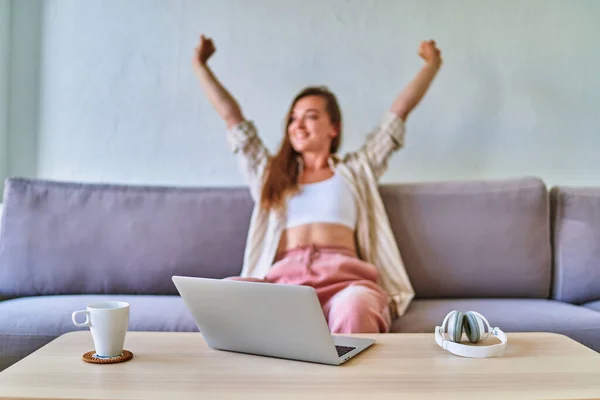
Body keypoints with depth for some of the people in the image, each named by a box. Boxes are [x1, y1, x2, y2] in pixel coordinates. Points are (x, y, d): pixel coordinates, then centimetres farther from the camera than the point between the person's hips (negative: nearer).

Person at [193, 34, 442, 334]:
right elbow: (231, 116, 33)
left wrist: (431, 65, 32)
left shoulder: (355, 170, 27)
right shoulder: (270, 173, 29)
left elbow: (400, 110, 29)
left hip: (342, 275, -1)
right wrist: (200, 65, 39)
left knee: (355, 309, -40)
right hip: (282, 276, 1)